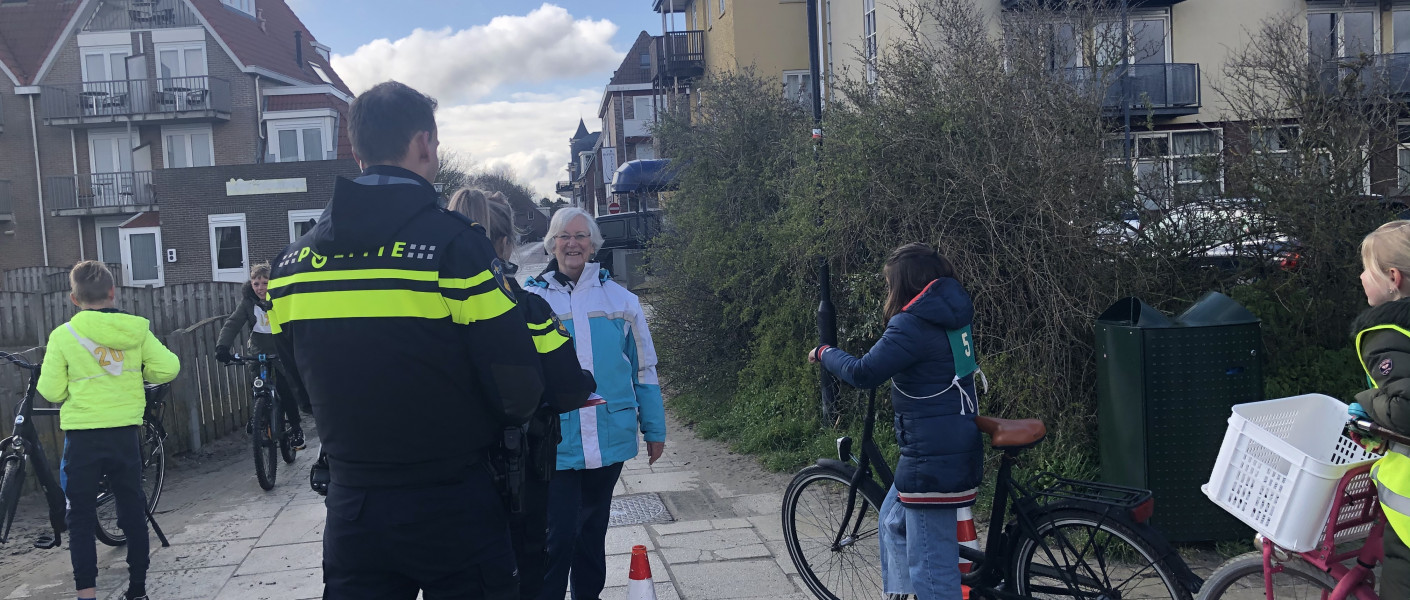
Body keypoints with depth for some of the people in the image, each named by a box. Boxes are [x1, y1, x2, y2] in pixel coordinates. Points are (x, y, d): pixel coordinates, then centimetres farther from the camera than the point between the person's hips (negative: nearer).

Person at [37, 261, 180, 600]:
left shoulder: (64, 335, -7)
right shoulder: (135, 330, -1)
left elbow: (51, 392, -6)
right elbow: (168, 368, -4)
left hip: (83, 439, -2)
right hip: (126, 435, 2)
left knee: (81, 521, 7)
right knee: (133, 513, 13)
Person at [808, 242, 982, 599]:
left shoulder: (913, 324, -19)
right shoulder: (951, 314, 9)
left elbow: (863, 373, -20)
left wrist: (824, 353, -5)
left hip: (933, 456, -10)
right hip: (955, 446, 10)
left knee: (931, 561, -2)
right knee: (894, 520, 26)